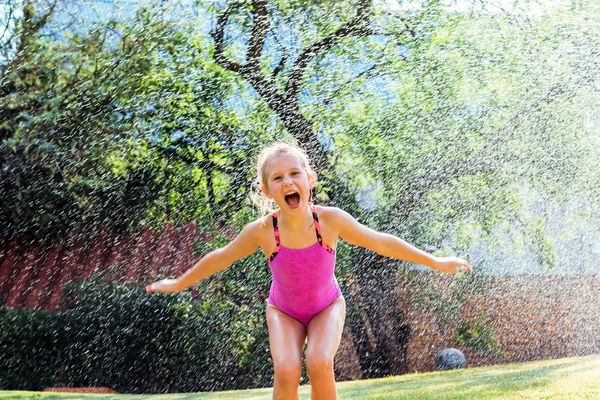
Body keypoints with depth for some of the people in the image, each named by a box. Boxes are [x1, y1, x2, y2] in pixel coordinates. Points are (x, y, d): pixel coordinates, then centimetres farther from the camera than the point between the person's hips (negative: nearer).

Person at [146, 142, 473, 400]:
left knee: (319, 364, -26)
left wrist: (436, 262, -9)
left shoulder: (330, 219, -28)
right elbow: (221, 258, -9)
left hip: (327, 307, 0)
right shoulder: (262, 231, -27)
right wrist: (179, 284, 2)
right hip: (283, 310, 0)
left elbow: (381, 243, -16)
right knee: (286, 372, -23)